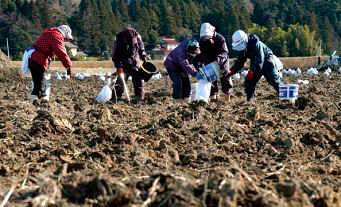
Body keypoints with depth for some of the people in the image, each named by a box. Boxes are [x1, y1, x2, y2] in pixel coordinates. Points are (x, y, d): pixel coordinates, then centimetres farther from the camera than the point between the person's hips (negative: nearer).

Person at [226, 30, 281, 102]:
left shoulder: (255, 44, -31)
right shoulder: (242, 49, -5)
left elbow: (260, 59, -36)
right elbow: (239, 61, 2)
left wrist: (253, 71, -43)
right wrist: (233, 71, -12)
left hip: (266, 61, -7)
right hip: (255, 63, 7)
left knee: (274, 80, -11)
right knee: (248, 82, -3)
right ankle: (249, 100, 3)